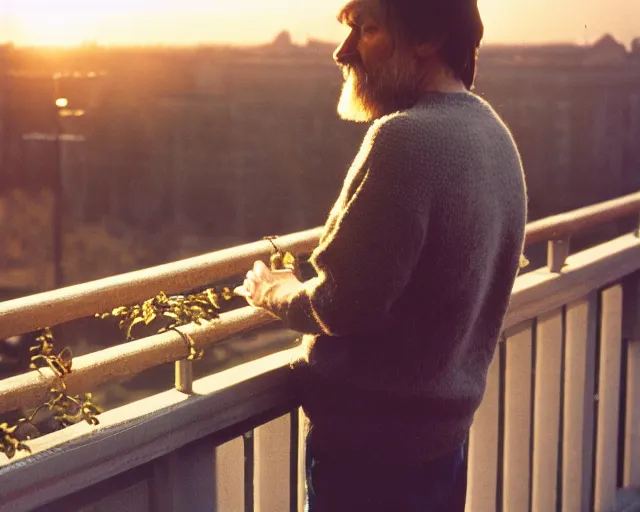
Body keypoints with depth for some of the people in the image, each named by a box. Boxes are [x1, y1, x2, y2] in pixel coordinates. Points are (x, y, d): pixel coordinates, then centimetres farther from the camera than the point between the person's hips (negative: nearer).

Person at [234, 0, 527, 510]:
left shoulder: (407, 138, -23)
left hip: (372, 435, -9)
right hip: (447, 423, 9)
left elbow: (343, 308, -21)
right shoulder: (492, 132, 5)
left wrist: (274, 291, -2)